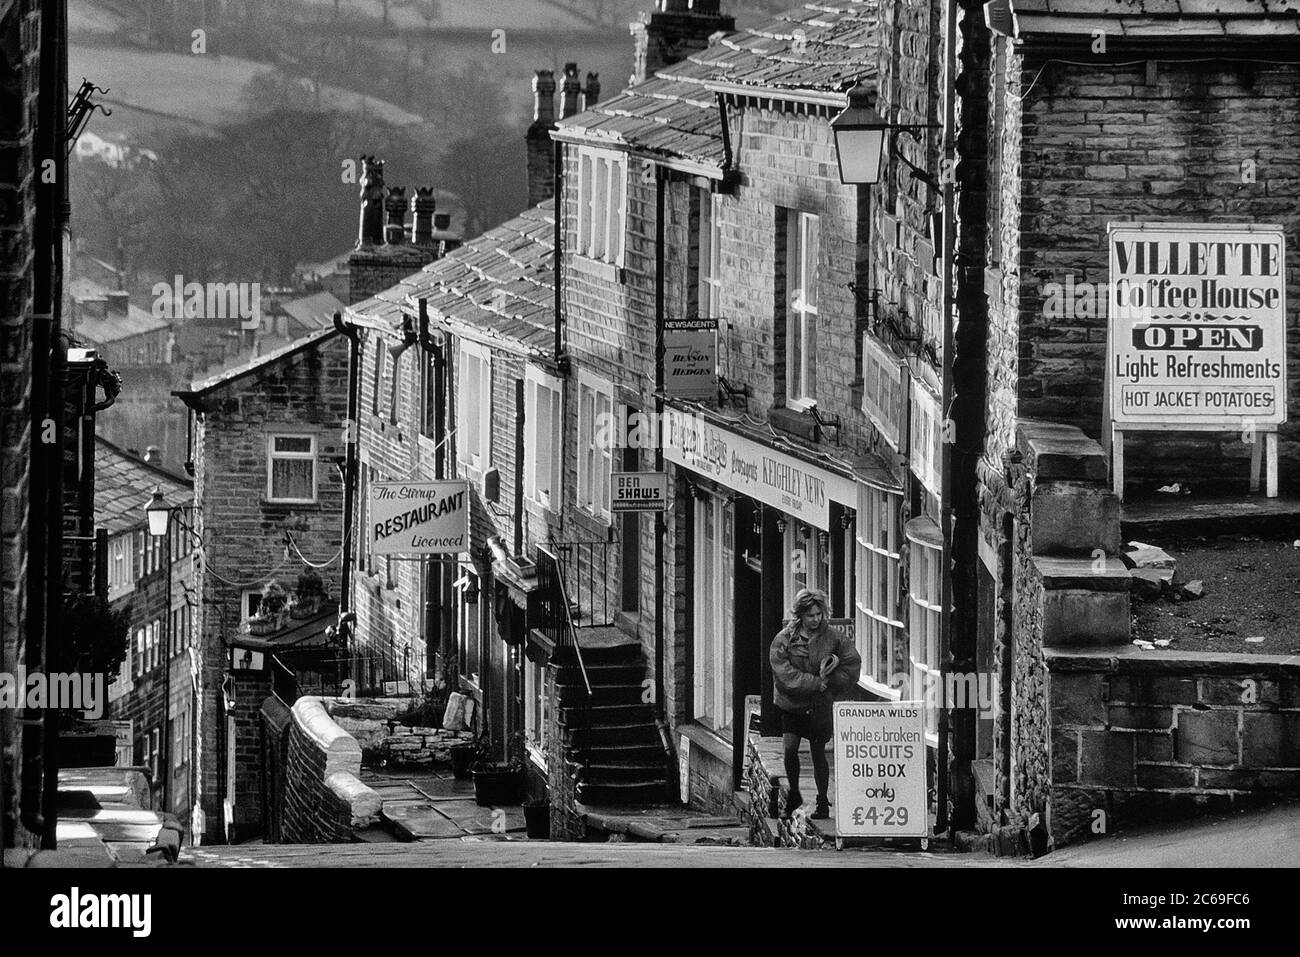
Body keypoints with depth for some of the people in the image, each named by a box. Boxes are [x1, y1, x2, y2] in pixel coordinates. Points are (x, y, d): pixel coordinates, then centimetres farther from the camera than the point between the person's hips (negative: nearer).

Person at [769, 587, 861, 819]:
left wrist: (833, 684, -4)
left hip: (819, 706, 1)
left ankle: (823, 801, 14)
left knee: (818, 753, 5)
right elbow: (786, 675, -15)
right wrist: (818, 683, -17)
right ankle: (794, 793, 10)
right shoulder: (784, 640, -7)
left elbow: (853, 662, 5)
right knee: (789, 748, -11)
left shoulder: (831, 638, -2)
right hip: (791, 704, -1)